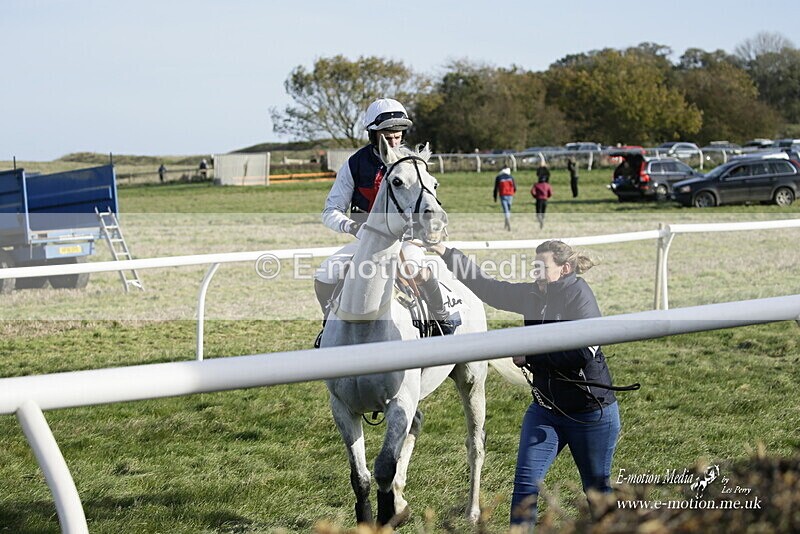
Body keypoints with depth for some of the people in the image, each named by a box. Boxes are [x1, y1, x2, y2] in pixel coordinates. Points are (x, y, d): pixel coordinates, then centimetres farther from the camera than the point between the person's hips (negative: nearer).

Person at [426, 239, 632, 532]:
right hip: (545, 409, 6)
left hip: (591, 413, -6)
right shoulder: (533, 294, 4)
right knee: (525, 483, -4)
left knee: (598, 489, 11)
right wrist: (447, 254, 3)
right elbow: (486, 285, 9)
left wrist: (530, 357, -18)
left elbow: (583, 351, -26)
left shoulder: (578, 293, -16)